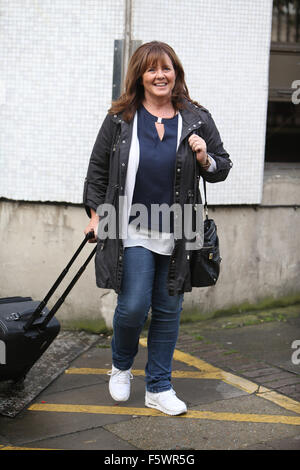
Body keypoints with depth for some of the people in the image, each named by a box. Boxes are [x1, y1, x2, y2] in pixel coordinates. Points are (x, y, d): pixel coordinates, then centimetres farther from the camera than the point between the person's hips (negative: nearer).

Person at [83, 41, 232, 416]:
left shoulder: (197, 119, 5)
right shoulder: (119, 119, 2)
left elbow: (222, 169, 12)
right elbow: (97, 169, 9)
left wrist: (205, 159, -10)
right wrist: (96, 214, 4)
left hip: (176, 234, 2)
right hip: (131, 231, -2)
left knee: (168, 311, 8)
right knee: (134, 306, -9)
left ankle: (158, 388, 22)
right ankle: (120, 367, 23)